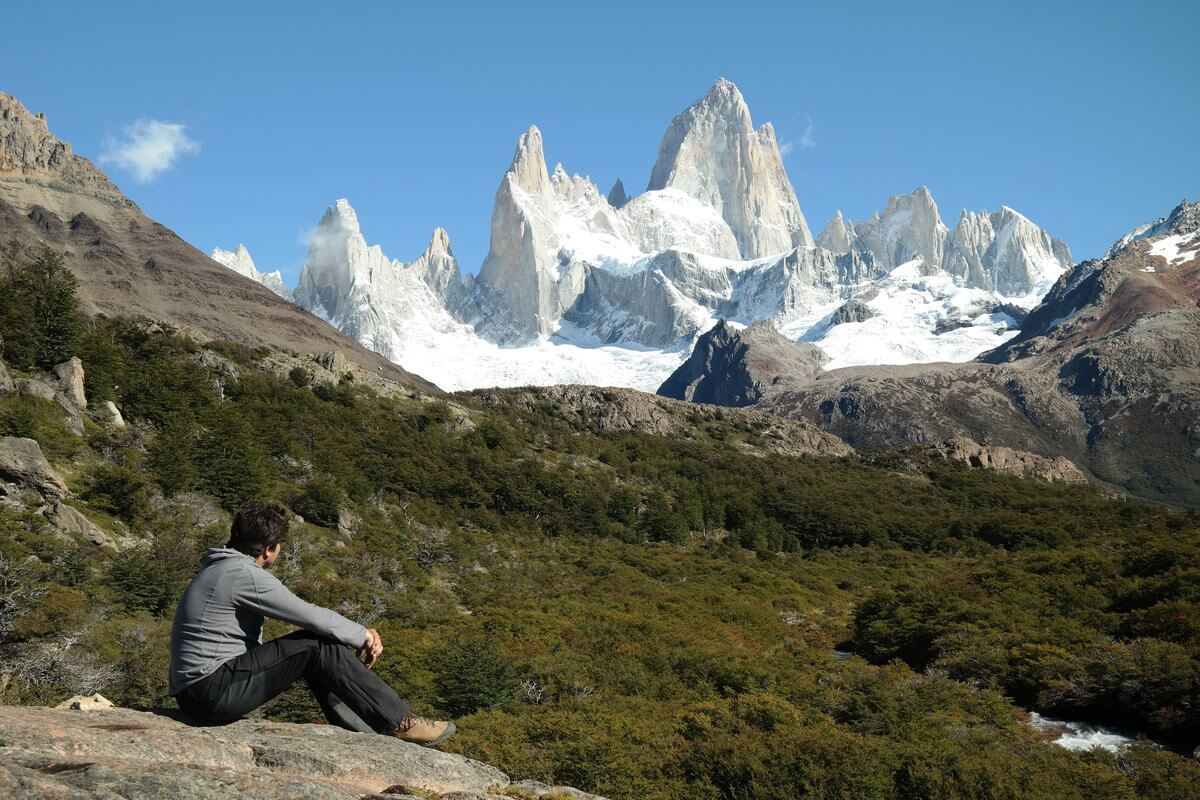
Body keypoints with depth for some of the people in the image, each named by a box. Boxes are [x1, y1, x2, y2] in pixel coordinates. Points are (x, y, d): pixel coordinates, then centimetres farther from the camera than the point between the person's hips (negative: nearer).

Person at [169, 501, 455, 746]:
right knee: (319, 645, -13)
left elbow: (303, 614, 13)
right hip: (212, 692, -10)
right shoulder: (244, 575, -18)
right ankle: (400, 722, -7)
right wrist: (362, 635, 0)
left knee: (316, 651, 11)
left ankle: (365, 735, 12)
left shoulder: (225, 568, 14)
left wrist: (359, 633, 7)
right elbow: (311, 616, -16)